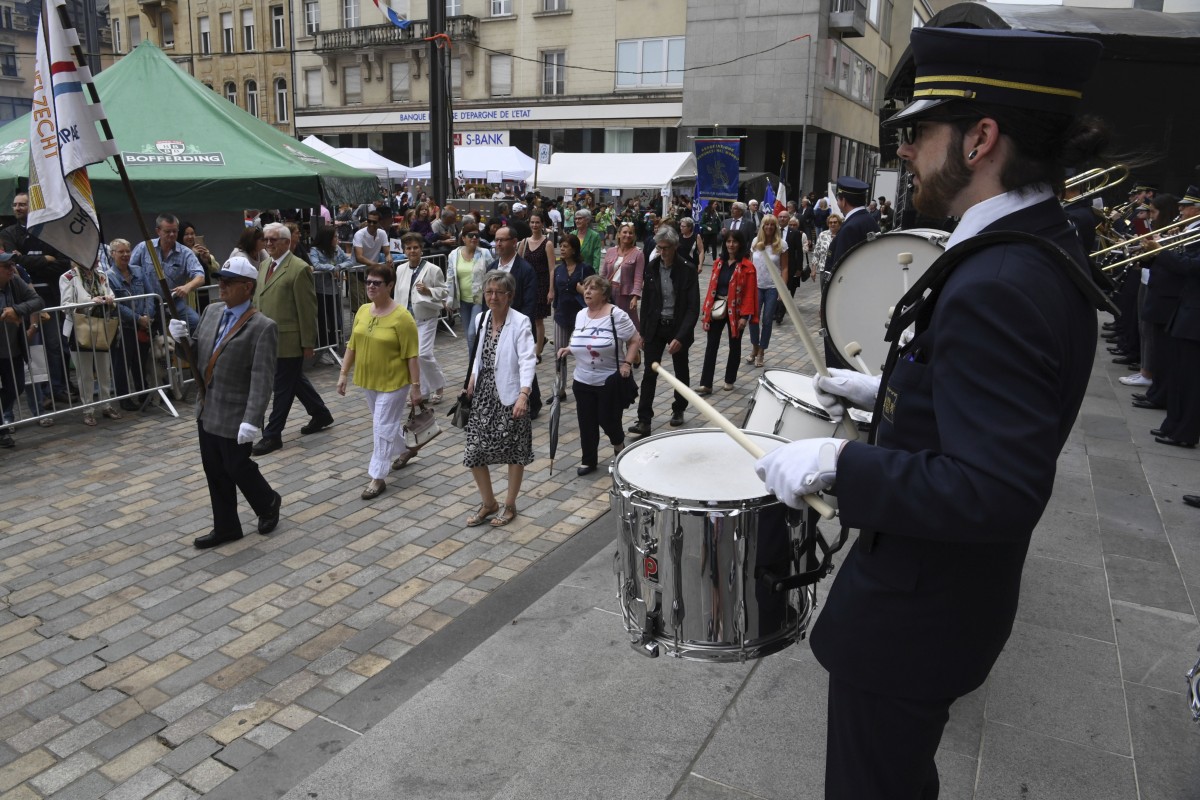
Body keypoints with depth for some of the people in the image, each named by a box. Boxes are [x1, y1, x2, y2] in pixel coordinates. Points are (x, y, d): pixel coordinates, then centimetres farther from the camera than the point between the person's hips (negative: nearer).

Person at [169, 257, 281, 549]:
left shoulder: (262, 327, -17)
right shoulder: (211, 311, 6)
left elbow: (262, 379, -22)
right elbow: (196, 355, 14)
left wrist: (252, 420, -28)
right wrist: (182, 338, -8)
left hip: (234, 415, -7)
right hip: (206, 410, 7)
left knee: (237, 467, 6)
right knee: (215, 471, 14)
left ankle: (269, 504, 34)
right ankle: (225, 527, 29)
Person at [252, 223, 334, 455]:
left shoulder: (299, 269, -14)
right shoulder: (263, 265, 12)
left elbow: (307, 309, -14)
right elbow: (258, 300, 17)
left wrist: (308, 343, -14)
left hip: (289, 340, -8)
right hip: (269, 338, 8)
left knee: (282, 386, 1)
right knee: (296, 380, 19)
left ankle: (272, 434, 10)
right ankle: (321, 414, 35)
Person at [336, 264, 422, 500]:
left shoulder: (401, 317, -18)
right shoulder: (362, 311, 2)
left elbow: (411, 356, -17)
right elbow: (352, 345, 9)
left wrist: (416, 386, -16)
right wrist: (343, 373, 8)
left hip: (393, 382, -7)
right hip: (369, 380, 7)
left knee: (383, 428, -2)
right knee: (386, 423, 20)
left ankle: (378, 477, 7)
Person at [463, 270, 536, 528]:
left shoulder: (520, 322, -13)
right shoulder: (481, 319, 6)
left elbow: (527, 360, -22)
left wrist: (524, 393, -33)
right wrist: (473, 377, 19)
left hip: (510, 396, -6)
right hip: (484, 394, 6)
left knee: (514, 451, 8)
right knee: (474, 451, 4)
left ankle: (509, 505, 27)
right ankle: (488, 503, 25)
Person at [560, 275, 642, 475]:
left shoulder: (616, 315, -13)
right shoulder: (581, 315, 6)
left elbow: (635, 341, -9)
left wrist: (627, 363, -19)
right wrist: (568, 349, 2)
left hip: (610, 382, -5)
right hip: (583, 382, 5)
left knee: (608, 420, 3)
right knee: (586, 423, 8)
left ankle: (619, 447, 35)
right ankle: (588, 460, 23)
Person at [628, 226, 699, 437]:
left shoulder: (688, 269, -13)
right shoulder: (652, 267, -1)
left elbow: (693, 307, -16)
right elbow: (645, 301, 7)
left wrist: (681, 337, -25)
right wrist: (643, 332, 6)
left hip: (678, 327, -2)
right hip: (655, 327, 2)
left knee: (681, 372, 14)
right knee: (649, 373, -4)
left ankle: (678, 410, 35)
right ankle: (644, 420, -4)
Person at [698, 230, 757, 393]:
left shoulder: (747, 266, -9)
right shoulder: (718, 262, 7)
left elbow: (749, 293, -11)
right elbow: (712, 287, 7)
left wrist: (745, 316, -17)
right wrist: (706, 310, 4)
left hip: (735, 311, -4)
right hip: (717, 309, 4)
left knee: (734, 346, 11)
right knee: (711, 346, 0)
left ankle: (729, 380, 26)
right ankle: (706, 384, 1)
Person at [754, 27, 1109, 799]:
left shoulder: (998, 286, -30)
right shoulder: (1042, 247, 2)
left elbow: (997, 493, -34)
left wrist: (837, 462, -29)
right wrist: (885, 390, 12)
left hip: (915, 610, -9)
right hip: (949, 589, 9)